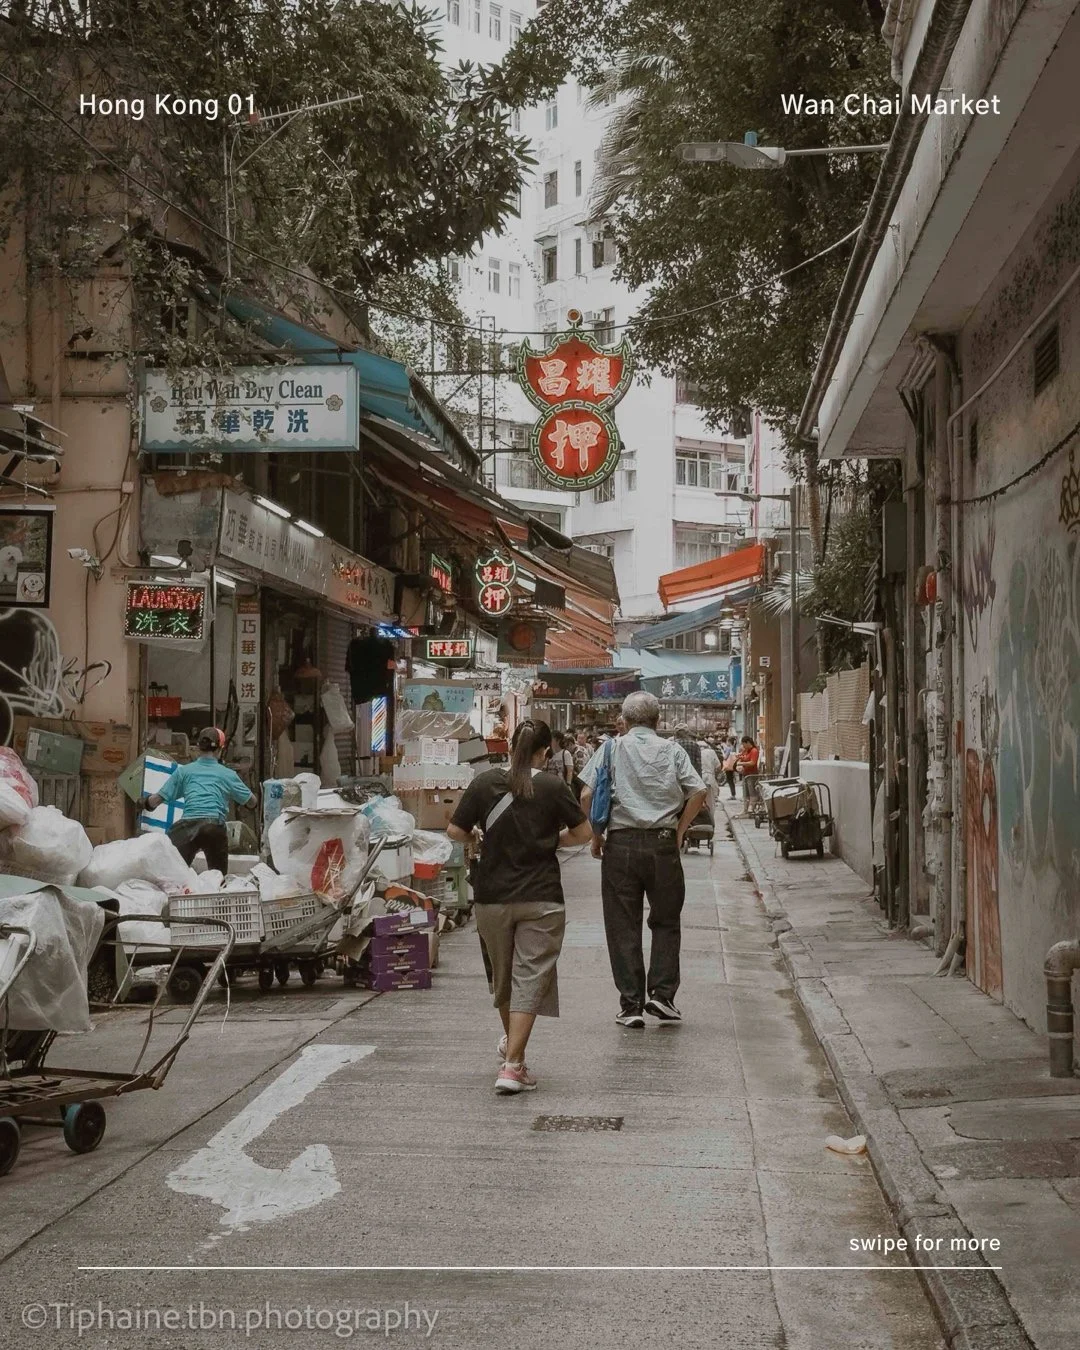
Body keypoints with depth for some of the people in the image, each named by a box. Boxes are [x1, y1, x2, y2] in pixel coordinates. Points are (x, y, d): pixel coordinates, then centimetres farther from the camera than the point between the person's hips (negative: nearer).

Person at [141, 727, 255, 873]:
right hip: (215, 827, 0)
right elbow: (251, 801, 24)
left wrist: (145, 802, 38)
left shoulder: (184, 771, 17)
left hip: (187, 826, 0)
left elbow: (156, 800, 16)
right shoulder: (228, 774, 16)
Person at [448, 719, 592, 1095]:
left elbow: (455, 831, -2)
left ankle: (511, 1044, 43)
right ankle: (512, 1065, -11)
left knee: (502, 976, 21)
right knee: (530, 979, -2)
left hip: (492, 898, 3)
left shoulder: (484, 783, -4)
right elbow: (583, 833, 0)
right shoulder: (552, 788, -7)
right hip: (541, 900, -3)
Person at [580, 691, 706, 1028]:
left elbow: (586, 795, -5)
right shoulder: (672, 751, 7)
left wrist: (594, 835, 6)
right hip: (663, 843, 0)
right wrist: (679, 831, 6)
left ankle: (631, 1004, 5)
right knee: (666, 921, 14)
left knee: (623, 926, 5)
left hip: (621, 843, 0)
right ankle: (662, 994, 4)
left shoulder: (610, 750, 5)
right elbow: (698, 792, -2)